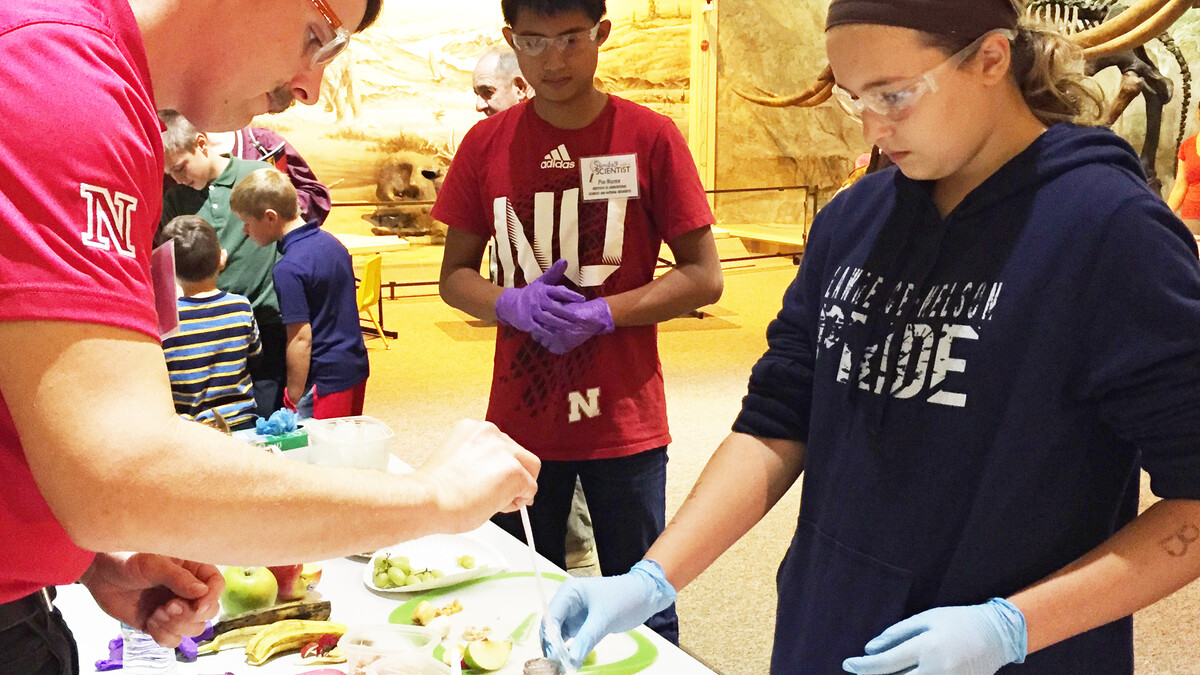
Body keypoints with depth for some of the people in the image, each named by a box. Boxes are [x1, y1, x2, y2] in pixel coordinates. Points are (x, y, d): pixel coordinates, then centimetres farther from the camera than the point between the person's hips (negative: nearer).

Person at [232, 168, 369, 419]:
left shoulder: (289, 268, -20)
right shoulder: (330, 242, 7)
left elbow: (301, 338, -21)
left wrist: (294, 398, -15)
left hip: (326, 379, -9)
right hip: (357, 369, 9)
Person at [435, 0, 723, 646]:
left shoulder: (650, 137, -5)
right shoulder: (486, 144, 3)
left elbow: (703, 277, -3)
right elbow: (454, 276, 9)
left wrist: (602, 313, -16)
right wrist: (511, 304, -12)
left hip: (624, 423, -2)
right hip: (519, 420, 3)